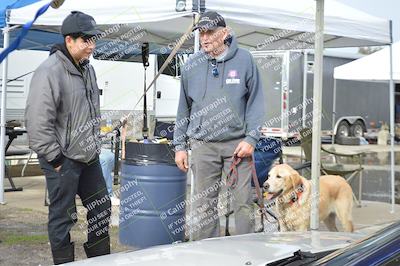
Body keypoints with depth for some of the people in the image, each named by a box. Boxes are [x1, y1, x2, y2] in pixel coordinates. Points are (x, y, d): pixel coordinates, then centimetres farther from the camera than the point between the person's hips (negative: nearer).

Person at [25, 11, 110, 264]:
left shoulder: (88, 68, 9)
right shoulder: (49, 72, -19)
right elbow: (38, 123, -22)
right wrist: (56, 160, -19)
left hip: (90, 157, 9)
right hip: (63, 160, -9)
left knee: (101, 208, 16)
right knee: (63, 216, 1)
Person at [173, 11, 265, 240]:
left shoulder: (244, 60, -1)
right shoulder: (192, 65, 6)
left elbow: (255, 101, 2)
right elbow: (184, 108, 12)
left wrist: (251, 138, -7)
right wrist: (180, 146, 9)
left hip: (237, 143, -2)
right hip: (203, 145, 2)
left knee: (243, 202, -1)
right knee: (205, 204, 7)